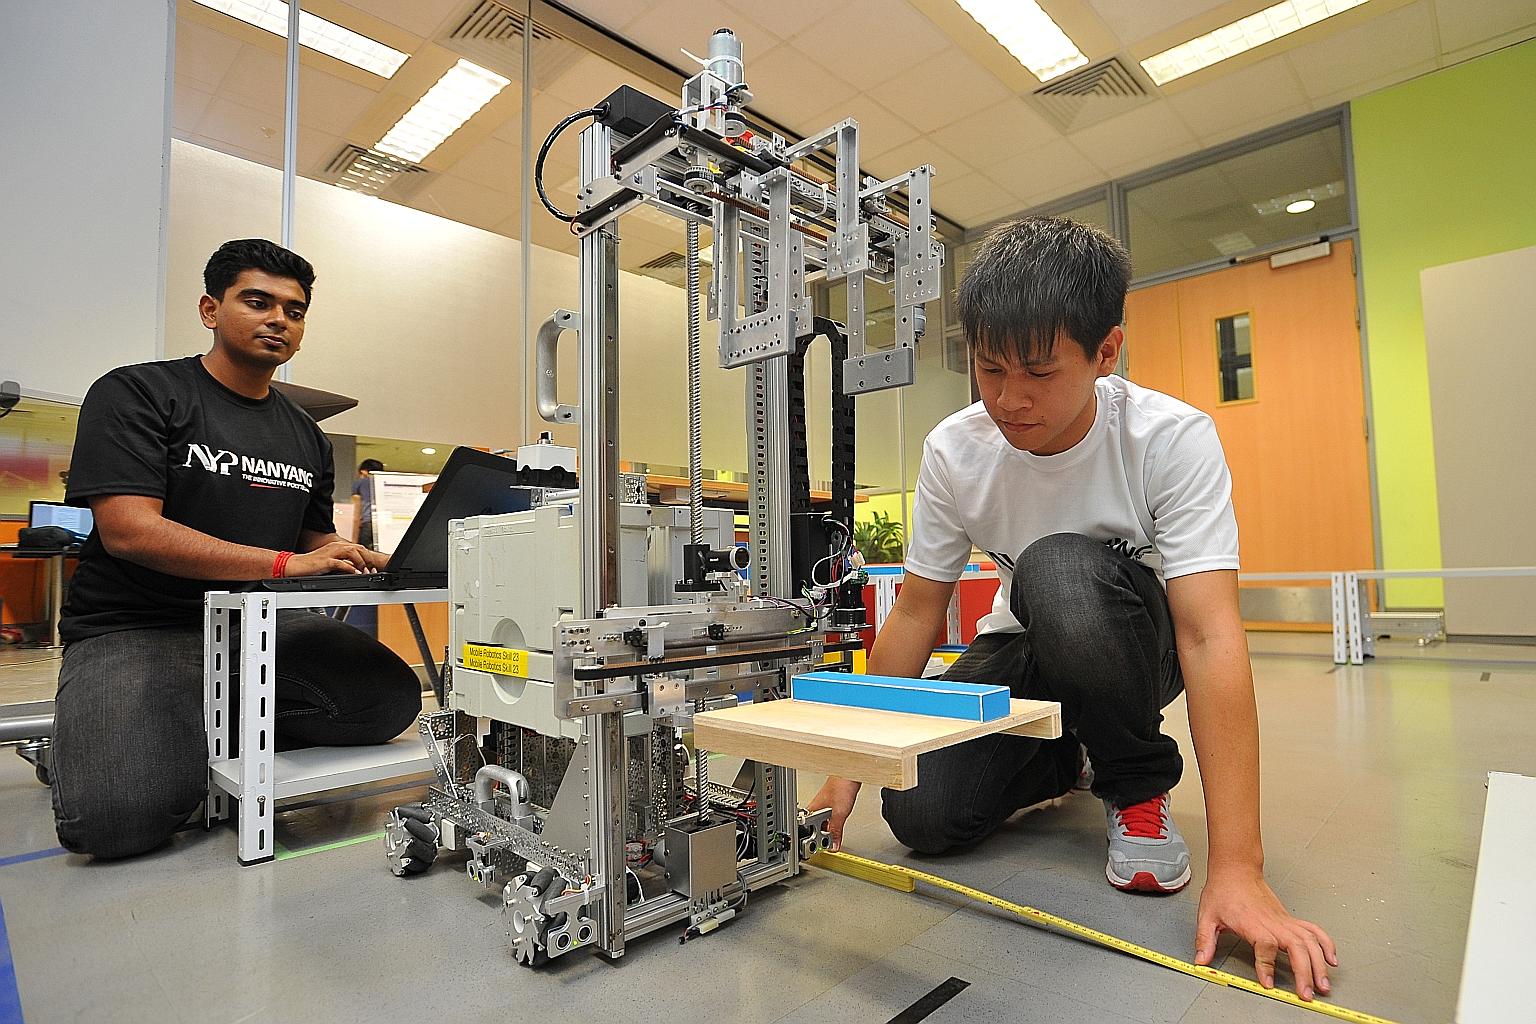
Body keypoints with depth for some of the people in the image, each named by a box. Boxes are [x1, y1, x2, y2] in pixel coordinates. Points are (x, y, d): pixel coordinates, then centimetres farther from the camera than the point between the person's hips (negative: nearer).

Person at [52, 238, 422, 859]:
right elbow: (128, 530, -18)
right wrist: (285, 563, -26)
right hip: (135, 631, -4)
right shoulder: (136, 394, -4)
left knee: (392, 698, -20)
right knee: (118, 819, -27)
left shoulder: (306, 437, 13)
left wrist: (388, 566, -8)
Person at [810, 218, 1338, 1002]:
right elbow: (917, 613, -11)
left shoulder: (1173, 438, -24)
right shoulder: (954, 451, -16)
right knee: (919, 813, -20)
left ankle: (1137, 788, -9)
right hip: (1023, 652, 3)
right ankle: (1054, 764, 15)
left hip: (1135, 646, -2)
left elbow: (1208, 635, -31)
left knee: (1059, 571, -37)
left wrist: (1236, 868, -36)